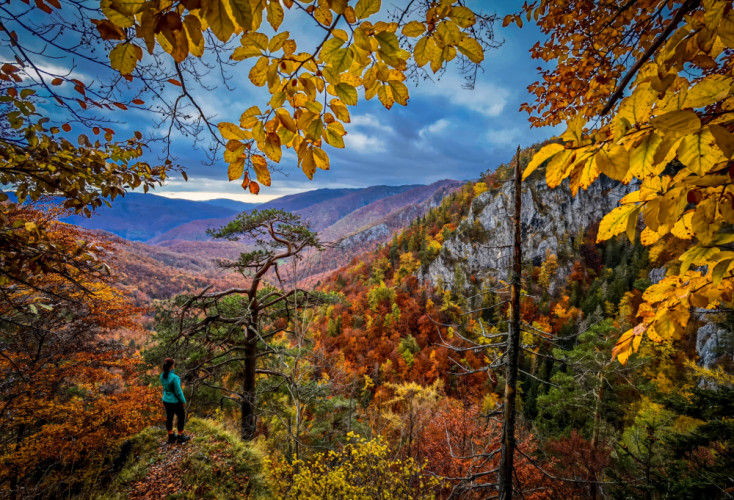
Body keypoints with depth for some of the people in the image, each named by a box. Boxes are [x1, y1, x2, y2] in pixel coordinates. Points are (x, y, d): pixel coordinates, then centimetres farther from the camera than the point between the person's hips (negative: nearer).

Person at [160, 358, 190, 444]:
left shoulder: (162, 375, -9)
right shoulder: (174, 378, -33)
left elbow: (164, 386, 8)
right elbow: (178, 391, -24)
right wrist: (183, 401, -10)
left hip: (166, 400, 7)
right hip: (175, 402, -7)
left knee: (169, 417, 20)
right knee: (181, 417, 14)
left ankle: (171, 437, 36)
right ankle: (180, 437, 26)